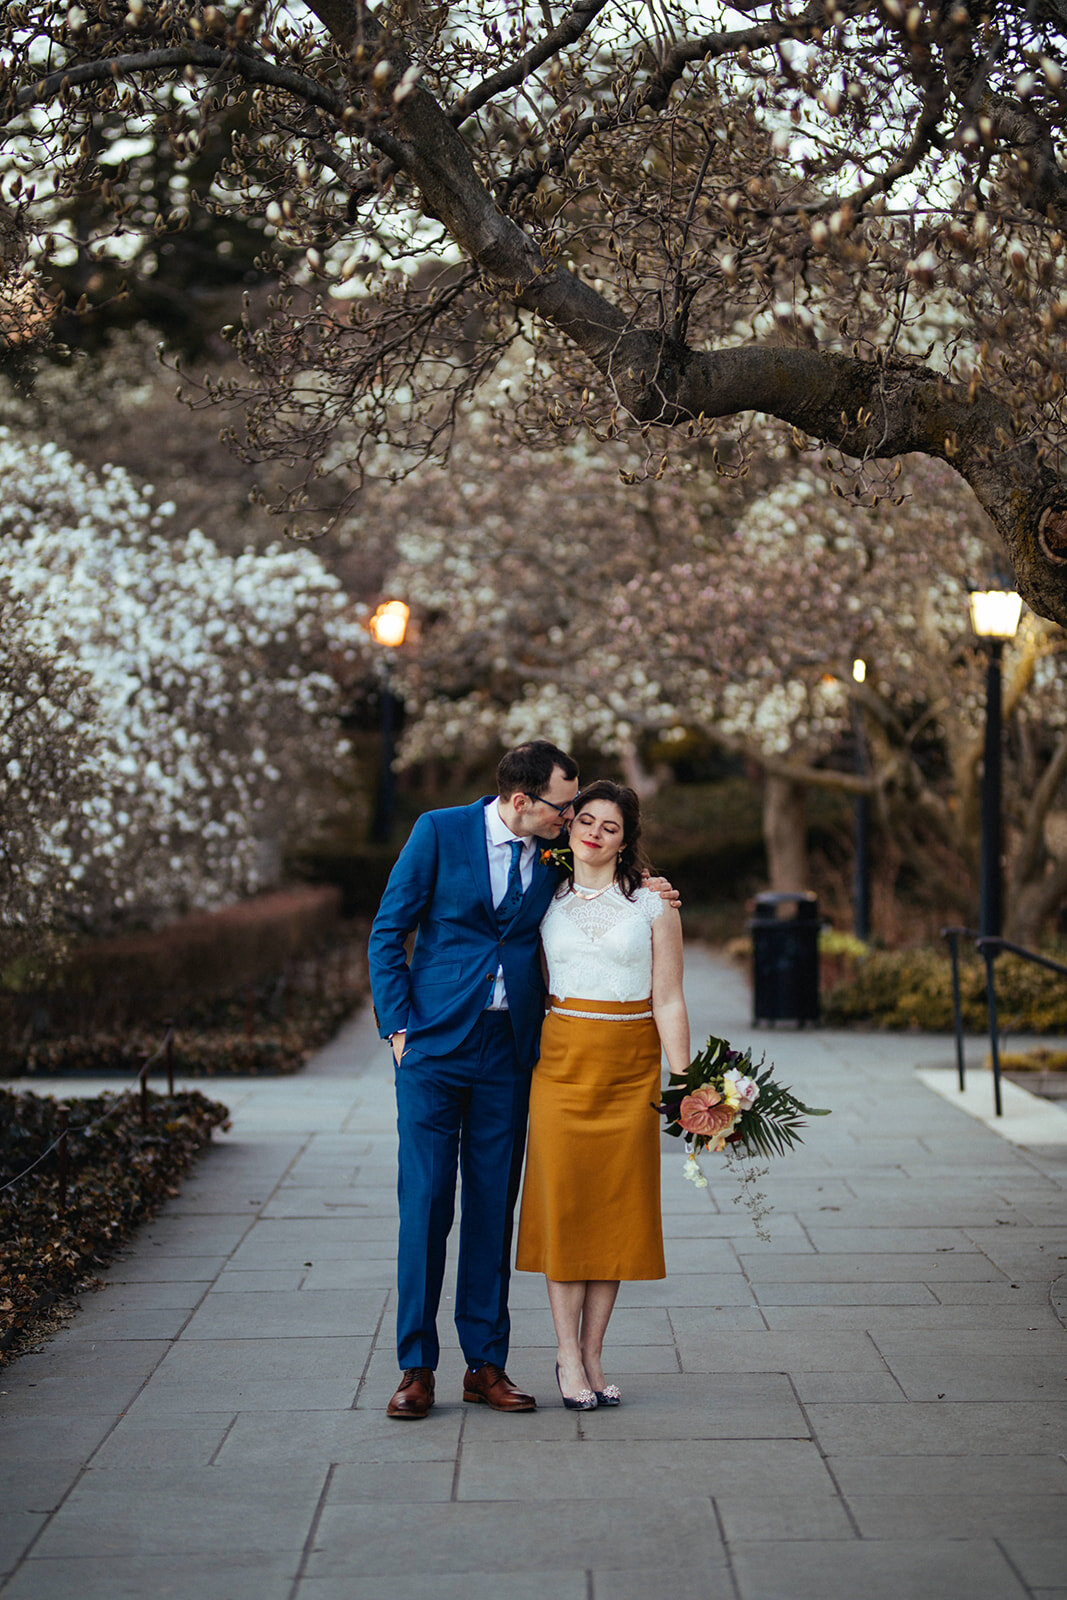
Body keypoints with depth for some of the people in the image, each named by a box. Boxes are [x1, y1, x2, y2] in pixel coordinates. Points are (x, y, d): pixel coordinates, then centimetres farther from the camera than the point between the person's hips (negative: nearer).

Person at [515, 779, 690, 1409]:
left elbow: (668, 1002, 1)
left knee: (617, 1204, 2)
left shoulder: (654, 904, 2)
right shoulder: (546, 902, 7)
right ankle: (569, 1356, 7)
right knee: (563, 1201, -2)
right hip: (562, 1058, 1)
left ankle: (593, 1355, 12)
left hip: (630, 1067, 0)